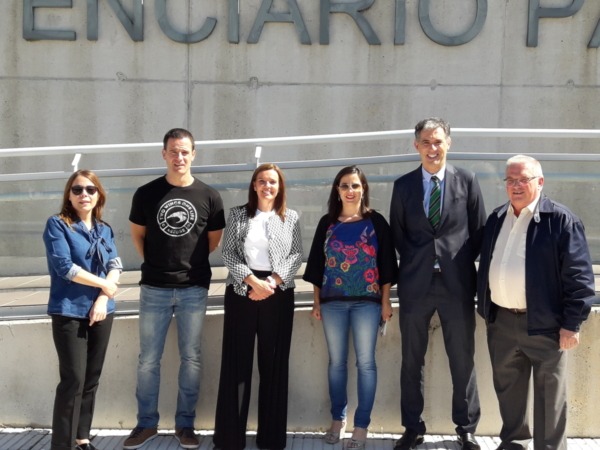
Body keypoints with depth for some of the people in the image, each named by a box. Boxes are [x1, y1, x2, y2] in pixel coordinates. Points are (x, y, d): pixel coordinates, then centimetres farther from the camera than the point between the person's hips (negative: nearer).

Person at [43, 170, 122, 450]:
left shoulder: (105, 229, 10)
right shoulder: (57, 225, -5)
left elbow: (115, 267, 3)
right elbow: (64, 267, -15)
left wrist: (103, 299, -12)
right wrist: (103, 284, -8)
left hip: (101, 312, 5)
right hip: (69, 313, -5)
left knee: (92, 379, 10)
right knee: (73, 380, -8)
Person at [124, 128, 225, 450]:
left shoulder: (209, 196, 0)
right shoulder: (146, 194, 1)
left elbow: (214, 239, 10)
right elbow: (137, 235, 12)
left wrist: (191, 262, 8)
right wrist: (155, 263, 6)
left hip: (194, 289, 0)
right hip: (154, 288, 0)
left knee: (190, 358, 7)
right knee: (148, 359, 6)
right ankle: (146, 423, 20)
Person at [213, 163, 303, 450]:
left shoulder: (291, 218, 8)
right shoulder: (237, 214, 7)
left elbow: (296, 255, 2)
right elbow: (228, 253, 0)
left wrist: (272, 282, -13)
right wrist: (252, 280, -13)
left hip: (278, 294, 1)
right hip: (242, 291, 0)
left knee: (274, 363, 3)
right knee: (236, 361, 0)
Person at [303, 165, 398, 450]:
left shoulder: (375, 221, 2)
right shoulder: (327, 223, 8)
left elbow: (386, 263, 1)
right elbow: (317, 263, 10)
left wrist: (386, 301, -3)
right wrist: (317, 301, 7)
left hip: (367, 301, -2)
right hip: (332, 301, 2)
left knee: (365, 363, -1)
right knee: (336, 362, 9)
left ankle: (361, 426, 6)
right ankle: (337, 419, 20)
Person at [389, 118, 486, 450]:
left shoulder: (467, 180, 1)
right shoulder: (403, 185, 5)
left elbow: (479, 230, 5)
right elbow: (397, 232, 11)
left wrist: (460, 264, 1)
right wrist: (414, 263, 5)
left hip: (457, 283, -1)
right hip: (415, 283, 1)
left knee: (462, 360, 7)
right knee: (412, 360, 8)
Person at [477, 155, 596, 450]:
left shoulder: (561, 220, -10)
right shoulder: (496, 218, 9)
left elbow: (579, 276, -11)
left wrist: (572, 323, -14)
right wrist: (484, 309, 14)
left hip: (544, 323, -6)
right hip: (501, 321, 6)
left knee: (549, 395, 6)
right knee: (508, 389, 18)